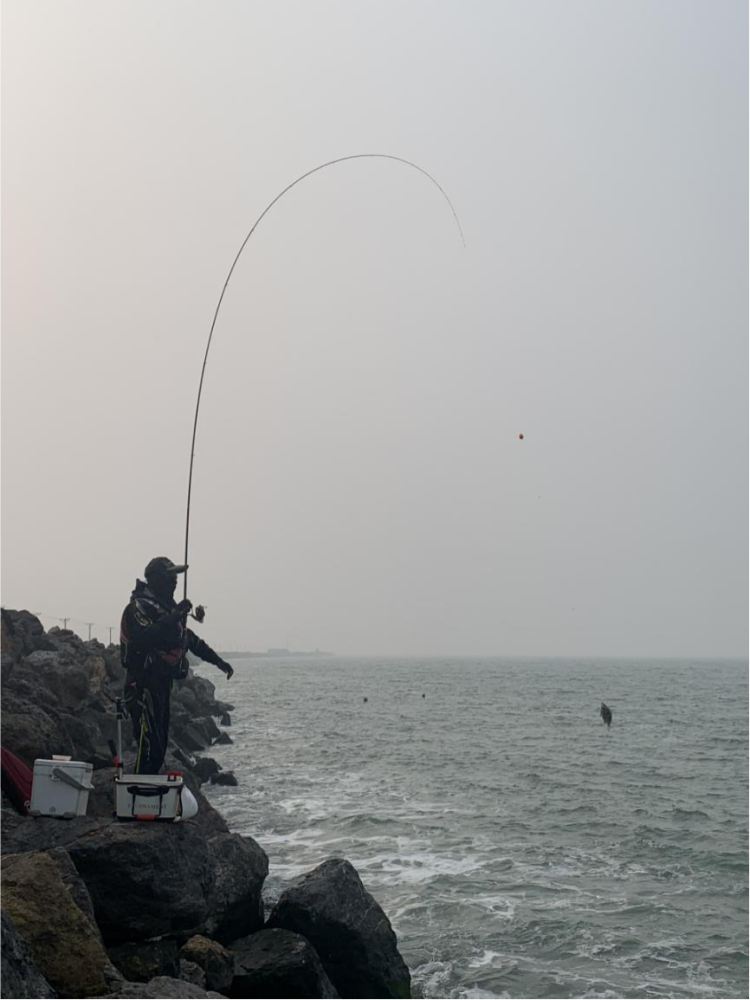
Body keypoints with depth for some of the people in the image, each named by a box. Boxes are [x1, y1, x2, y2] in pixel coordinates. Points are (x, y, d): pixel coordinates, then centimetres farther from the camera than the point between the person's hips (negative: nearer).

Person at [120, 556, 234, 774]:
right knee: (150, 746, -14)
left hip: (161, 685, 10)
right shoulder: (139, 607, -11)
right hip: (143, 686, -10)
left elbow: (191, 639, 28)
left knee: (159, 746, 11)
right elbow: (144, 638, -29)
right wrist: (173, 617, -29)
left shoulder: (168, 607, 19)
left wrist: (218, 661, 27)